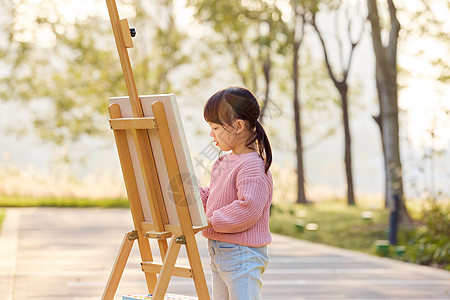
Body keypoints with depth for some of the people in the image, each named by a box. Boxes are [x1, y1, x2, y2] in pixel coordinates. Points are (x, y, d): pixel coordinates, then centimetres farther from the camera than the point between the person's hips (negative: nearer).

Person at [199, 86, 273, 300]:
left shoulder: (252, 166, -21)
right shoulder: (223, 162, 11)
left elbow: (249, 209, -28)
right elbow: (210, 197, 22)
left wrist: (211, 221, -23)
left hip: (243, 254, -10)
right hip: (218, 251, 10)